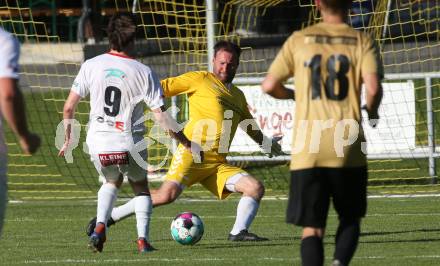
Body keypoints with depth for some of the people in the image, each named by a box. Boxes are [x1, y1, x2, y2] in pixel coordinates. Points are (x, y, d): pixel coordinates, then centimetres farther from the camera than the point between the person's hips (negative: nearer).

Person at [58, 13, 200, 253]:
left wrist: (68, 140, 15)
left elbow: (68, 108, 0)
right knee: (140, 187, 24)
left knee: (112, 181, 30)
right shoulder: (143, 72, -8)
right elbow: (161, 117, -9)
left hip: (98, 144, 2)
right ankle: (142, 239, 6)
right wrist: (187, 143, 1)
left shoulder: (91, 66, -2)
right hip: (129, 145, -2)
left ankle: (100, 226, 5)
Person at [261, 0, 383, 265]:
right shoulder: (362, 41, 3)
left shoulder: (299, 40, 7)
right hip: (347, 148, -1)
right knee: (350, 218, 16)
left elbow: (269, 85, 6)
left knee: (312, 227, 4)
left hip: (307, 150, 1)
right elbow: (373, 87, -11)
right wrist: (372, 112, 10)